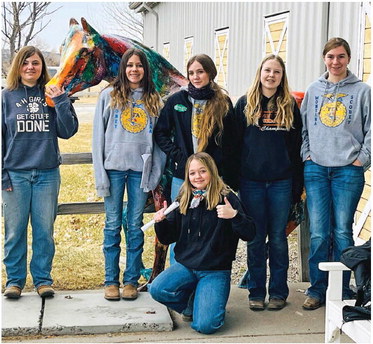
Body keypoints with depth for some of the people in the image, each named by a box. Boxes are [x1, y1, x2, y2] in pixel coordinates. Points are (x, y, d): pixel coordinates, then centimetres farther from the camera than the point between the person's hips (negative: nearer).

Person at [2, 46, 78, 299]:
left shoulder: (52, 95, 6)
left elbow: (68, 131, 0)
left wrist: (61, 101, -11)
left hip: (48, 173, 1)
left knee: (45, 229, 6)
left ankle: (43, 278, 17)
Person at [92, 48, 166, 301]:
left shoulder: (154, 99, 9)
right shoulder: (109, 95, 5)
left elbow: (160, 137, 8)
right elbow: (99, 135, 3)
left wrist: (157, 172, -2)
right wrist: (100, 174, -4)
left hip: (141, 169, 1)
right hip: (114, 167, -1)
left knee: (135, 225, 6)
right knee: (113, 225, 4)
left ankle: (132, 280, 15)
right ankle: (111, 280, 13)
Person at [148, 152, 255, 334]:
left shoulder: (226, 198, -5)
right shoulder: (183, 201, 8)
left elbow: (249, 234, -13)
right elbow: (167, 238, 11)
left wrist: (234, 215, -31)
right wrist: (161, 222, -10)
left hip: (215, 271, -4)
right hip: (184, 266, 4)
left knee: (205, 325, -21)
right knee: (156, 289, -25)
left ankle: (213, 304, 16)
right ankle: (192, 304, 7)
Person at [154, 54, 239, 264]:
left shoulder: (223, 103, 4)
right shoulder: (177, 100, 5)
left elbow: (230, 144, 4)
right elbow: (161, 133, 10)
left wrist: (231, 181, -1)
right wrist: (177, 155, -5)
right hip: (182, 175, 1)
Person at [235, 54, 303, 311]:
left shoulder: (290, 106, 8)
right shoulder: (245, 104, 5)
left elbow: (297, 146, 7)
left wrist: (297, 184, 3)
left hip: (281, 182, 1)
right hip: (251, 181, 0)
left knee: (278, 238, 6)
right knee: (255, 239, 6)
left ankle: (278, 292, 17)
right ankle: (256, 292, 15)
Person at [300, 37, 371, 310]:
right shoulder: (313, 90, 12)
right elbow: (303, 126, 15)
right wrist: (306, 154, 4)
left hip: (348, 170, -2)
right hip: (316, 168, 2)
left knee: (342, 232, 0)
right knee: (318, 233, 1)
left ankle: (341, 291, 12)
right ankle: (317, 289, 12)